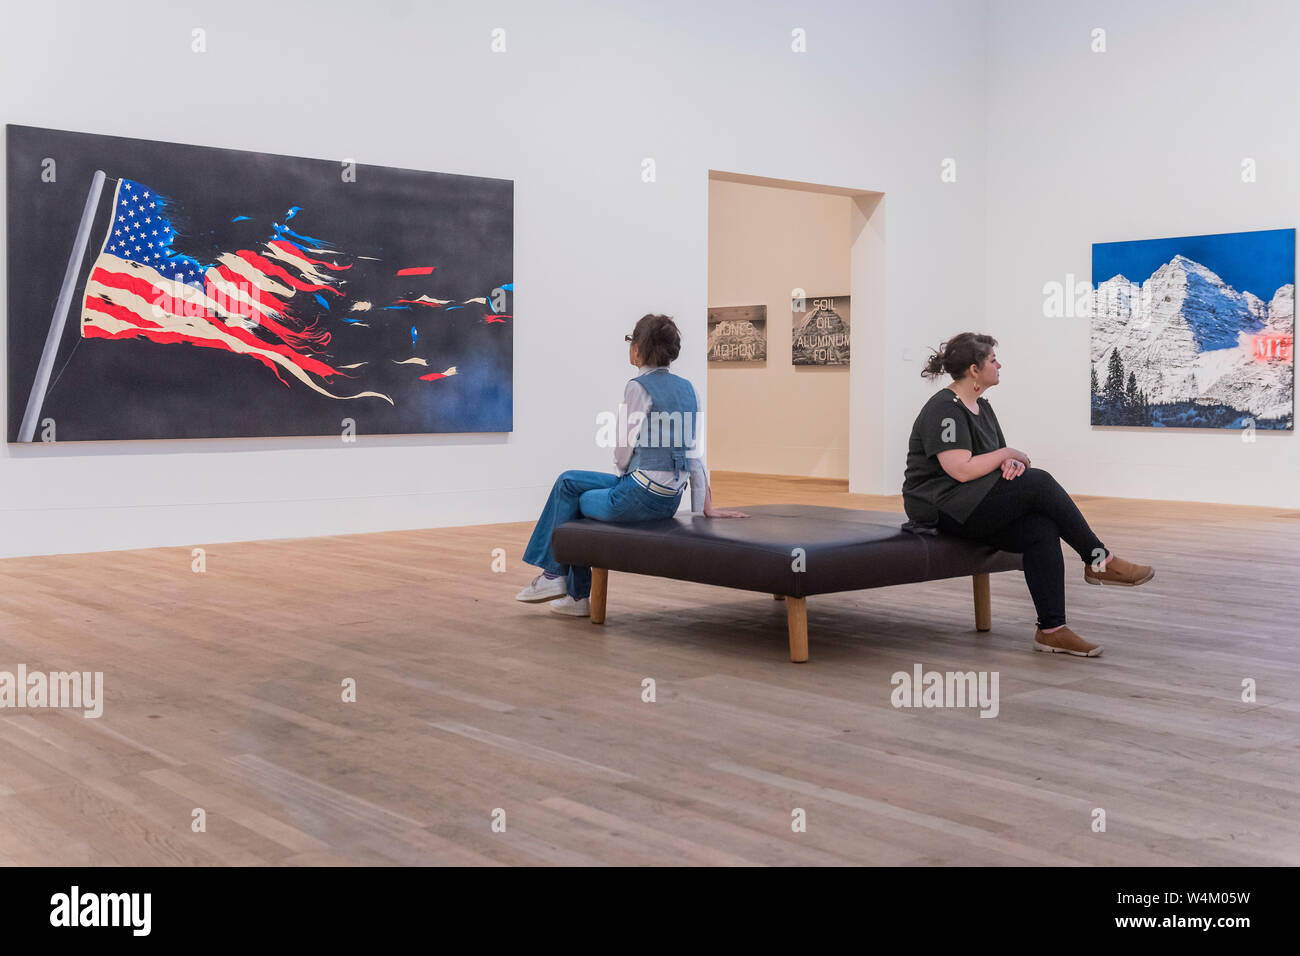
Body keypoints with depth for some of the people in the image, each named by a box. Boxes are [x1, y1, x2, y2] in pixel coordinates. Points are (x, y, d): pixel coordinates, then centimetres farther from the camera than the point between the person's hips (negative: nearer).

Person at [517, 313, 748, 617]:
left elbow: (624, 448, -10)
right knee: (569, 481, 19)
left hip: (641, 495, -8)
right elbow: (694, 450, 9)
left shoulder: (639, 387, -13)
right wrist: (706, 506, 11)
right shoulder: (687, 387, 9)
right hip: (670, 498, 8)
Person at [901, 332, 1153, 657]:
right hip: (941, 510, -9)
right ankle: (1099, 562, -10)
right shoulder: (944, 410, -15)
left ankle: (1051, 630, -18)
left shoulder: (981, 407, 14)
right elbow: (962, 470, -26)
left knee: (1042, 529, -18)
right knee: (1038, 483, -22)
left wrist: (1010, 464, -9)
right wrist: (1008, 454, -10)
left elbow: (997, 460, 16)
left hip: (972, 509, 9)